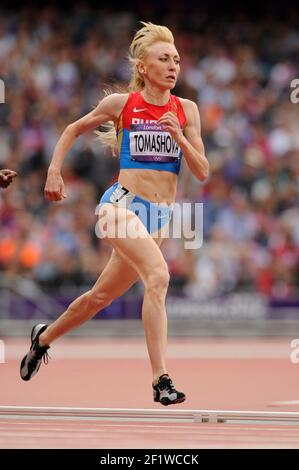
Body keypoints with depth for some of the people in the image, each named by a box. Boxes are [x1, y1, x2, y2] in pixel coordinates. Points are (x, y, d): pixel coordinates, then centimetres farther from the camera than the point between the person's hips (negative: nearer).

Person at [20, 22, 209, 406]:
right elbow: (74, 130, 16)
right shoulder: (120, 104, -1)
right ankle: (161, 380, -32)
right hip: (121, 203, -5)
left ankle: (44, 337, 44)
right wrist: (53, 171, 6)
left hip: (159, 216, 5)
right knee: (158, 275, -29)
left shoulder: (186, 111, 5)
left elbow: (202, 172, 2)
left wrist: (179, 137, -13)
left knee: (102, 295, 17)